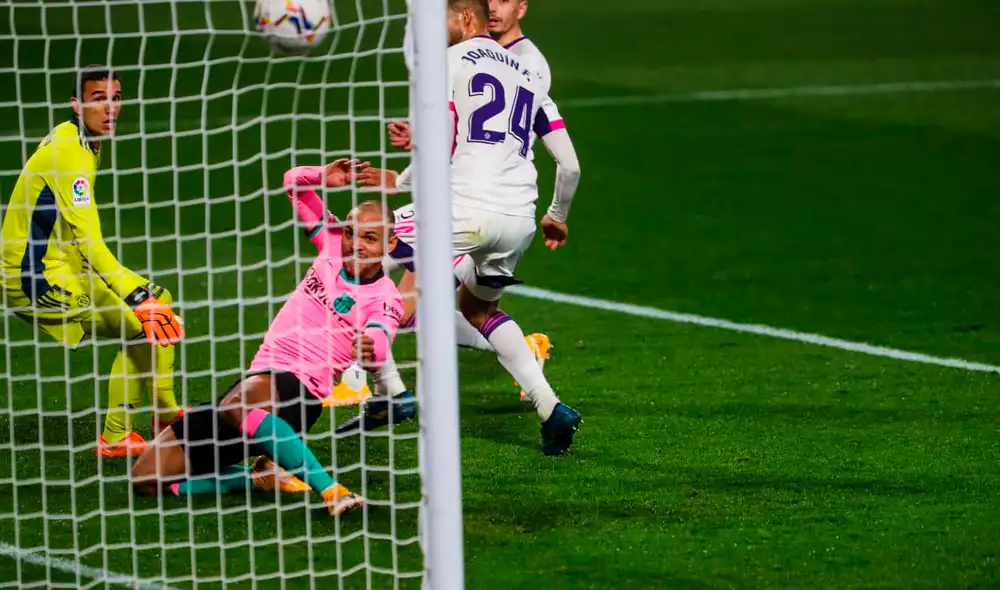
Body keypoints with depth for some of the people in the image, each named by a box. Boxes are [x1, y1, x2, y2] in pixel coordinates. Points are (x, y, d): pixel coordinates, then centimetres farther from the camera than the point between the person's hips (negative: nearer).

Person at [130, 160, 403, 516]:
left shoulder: (385, 299, -8)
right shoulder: (334, 243, 10)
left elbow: (379, 343, -30)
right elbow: (293, 181, 21)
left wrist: (370, 349, -54)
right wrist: (323, 176, -2)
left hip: (300, 388, -7)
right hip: (257, 379, 7)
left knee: (236, 405, -46)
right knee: (148, 477, 2)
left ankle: (331, 491, -47)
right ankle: (265, 479, 6)